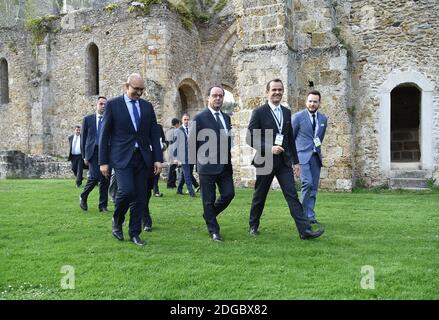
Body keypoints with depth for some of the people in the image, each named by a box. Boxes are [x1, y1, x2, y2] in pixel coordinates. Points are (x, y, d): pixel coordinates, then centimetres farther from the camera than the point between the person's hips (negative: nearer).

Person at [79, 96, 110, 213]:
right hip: (93, 152, -2)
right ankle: (83, 197, 13)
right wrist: (84, 156, 1)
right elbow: (83, 138, 7)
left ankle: (103, 205, 11)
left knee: (105, 180, 1)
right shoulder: (88, 119, 8)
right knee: (94, 177, -14)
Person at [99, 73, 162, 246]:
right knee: (127, 191, -18)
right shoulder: (113, 104, 0)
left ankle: (134, 233, 18)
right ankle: (117, 222, 11)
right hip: (122, 157, -4)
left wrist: (158, 159, 1)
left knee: (140, 197, 4)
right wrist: (103, 161, -4)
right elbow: (105, 135, 0)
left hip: (143, 157, 4)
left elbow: (155, 134, 9)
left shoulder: (147, 106, 10)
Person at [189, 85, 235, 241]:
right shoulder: (200, 118, -7)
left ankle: (209, 214, 29)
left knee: (229, 194, 3)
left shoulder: (226, 117, 12)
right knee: (209, 199, 3)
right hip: (208, 166, -6)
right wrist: (199, 160, -4)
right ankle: (213, 230, 17)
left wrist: (228, 158, 11)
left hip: (225, 165, 6)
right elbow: (192, 142, -6)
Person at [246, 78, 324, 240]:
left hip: (284, 161, 4)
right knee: (260, 196, 10)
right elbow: (250, 138, -10)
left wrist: (295, 161, 14)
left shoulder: (287, 112, 10)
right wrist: (269, 148, -22)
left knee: (292, 195, -4)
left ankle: (305, 230, -7)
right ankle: (253, 225, 29)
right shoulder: (259, 112, -6)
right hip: (265, 161, -4)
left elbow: (290, 138, 15)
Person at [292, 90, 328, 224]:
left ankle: (310, 216, 12)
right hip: (303, 155, -5)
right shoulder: (298, 116, -3)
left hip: (316, 156, 5)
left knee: (314, 187, 4)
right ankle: (303, 213, -6)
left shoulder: (323, 119, 11)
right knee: (307, 183, -20)